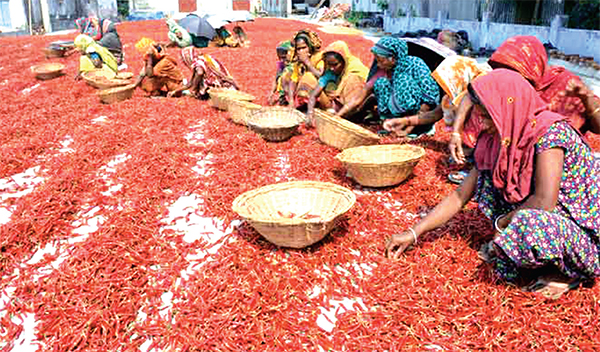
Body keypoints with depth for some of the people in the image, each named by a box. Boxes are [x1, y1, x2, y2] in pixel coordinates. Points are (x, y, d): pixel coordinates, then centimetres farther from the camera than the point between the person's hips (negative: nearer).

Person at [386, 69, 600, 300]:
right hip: (552, 219, 7)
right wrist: (414, 233, -1)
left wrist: (502, 223, -15)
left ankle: (569, 273, -4)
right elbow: (460, 196, 2)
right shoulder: (496, 141, -1)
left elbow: (545, 201, -32)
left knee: (530, 224, -37)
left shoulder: (550, 131, -23)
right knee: (488, 174, -4)